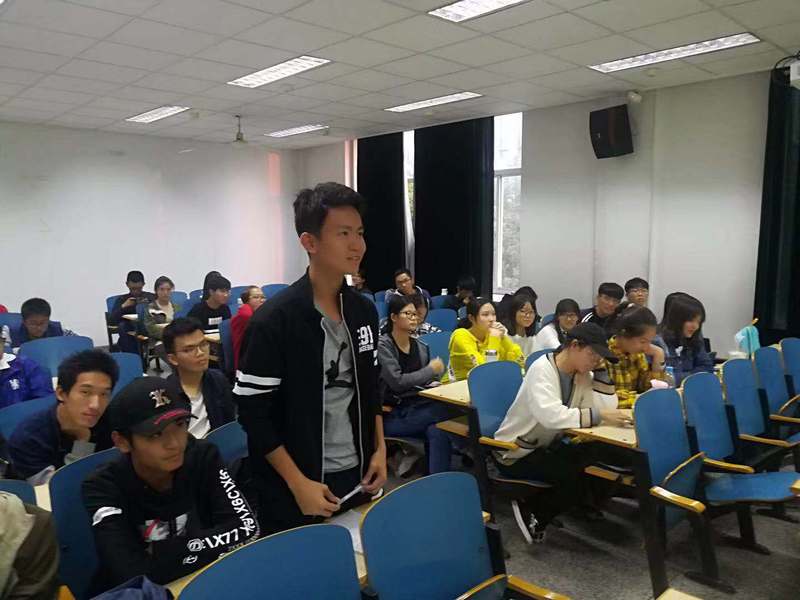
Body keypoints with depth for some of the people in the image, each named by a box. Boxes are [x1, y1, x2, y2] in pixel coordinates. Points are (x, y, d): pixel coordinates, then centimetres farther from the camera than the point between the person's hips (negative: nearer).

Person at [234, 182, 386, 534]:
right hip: (294, 490, -5)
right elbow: (252, 411, -15)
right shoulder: (274, 320, -19)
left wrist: (379, 449, 5)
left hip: (357, 476, 6)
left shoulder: (365, 311, 1)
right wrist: (298, 483, -16)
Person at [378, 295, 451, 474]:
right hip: (391, 415, -5)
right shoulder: (382, 345, -9)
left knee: (437, 430, -29)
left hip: (418, 409, 5)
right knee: (444, 411, -29)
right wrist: (431, 370, -9)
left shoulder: (420, 347, 10)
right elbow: (397, 382, -18)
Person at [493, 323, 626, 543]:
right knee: (575, 476, -24)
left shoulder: (581, 373, 0)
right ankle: (529, 511, 1)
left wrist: (600, 369, -13)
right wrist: (598, 416, -40)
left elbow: (607, 408, -11)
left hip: (547, 446, 8)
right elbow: (551, 416, -39)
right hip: (515, 453, -7)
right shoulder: (542, 368, -23)